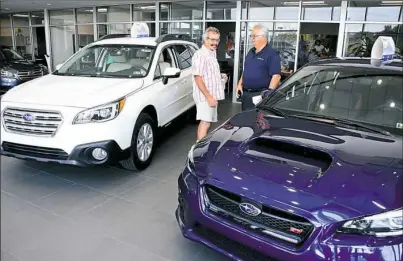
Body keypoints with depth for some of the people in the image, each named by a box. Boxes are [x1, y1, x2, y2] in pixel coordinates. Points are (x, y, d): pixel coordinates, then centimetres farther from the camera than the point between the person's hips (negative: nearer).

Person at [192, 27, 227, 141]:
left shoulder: (212, 53, 14)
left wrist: (220, 76, 10)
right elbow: (198, 78, -22)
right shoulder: (200, 55, -16)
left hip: (212, 95, 10)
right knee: (205, 123, -14)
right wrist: (209, 96, -25)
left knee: (206, 122, 14)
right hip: (205, 96, -10)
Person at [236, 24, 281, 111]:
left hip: (261, 95, -8)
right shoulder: (251, 52, 17)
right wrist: (240, 84, 15)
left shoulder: (272, 54, -10)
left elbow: (276, 75, -17)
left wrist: (270, 91, -23)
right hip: (246, 94, 8)